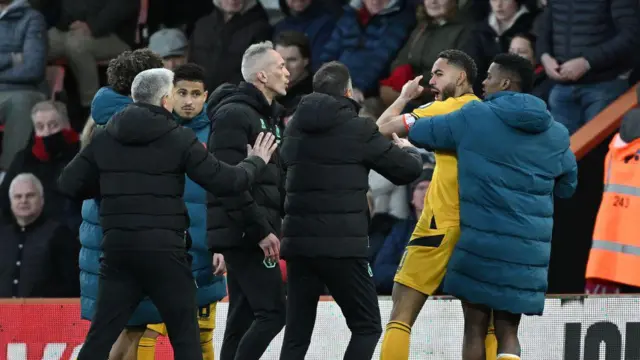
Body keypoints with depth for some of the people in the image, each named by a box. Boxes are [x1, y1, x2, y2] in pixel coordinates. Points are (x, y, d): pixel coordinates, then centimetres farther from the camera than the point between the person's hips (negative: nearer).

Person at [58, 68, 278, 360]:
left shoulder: (104, 138, 7)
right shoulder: (179, 139, -4)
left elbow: (69, 184, 9)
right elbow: (225, 181, -3)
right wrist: (256, 161, 16)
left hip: (117, 247, 4)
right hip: (163, 248, -4)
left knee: (101, 336, 5)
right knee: (185, 337, 5)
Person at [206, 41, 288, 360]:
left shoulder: (269, 117, 20)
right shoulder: (234, 114, -12)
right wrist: (261, 230, -20)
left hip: (255, 233, 10)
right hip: (244, 233, -10)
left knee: (244, 317, 8)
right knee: (272, 311, -13)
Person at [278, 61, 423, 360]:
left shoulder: (295, 128, 10)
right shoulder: (357, 129, -7)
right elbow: (407, 170, 1)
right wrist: (412, 152, 25)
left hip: (298, 242, 6)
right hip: (341, 245, -6)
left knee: (297, 334, 9)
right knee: (367, 327, 4)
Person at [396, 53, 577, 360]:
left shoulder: (474, 118, -2)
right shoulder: (556, 134, 9)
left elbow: (418, 133, 8)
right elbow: (567, 186, 22)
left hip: (482, 241, -3)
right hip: (531, 250, 3)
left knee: (475, 328, 7)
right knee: (507, 331, 7)